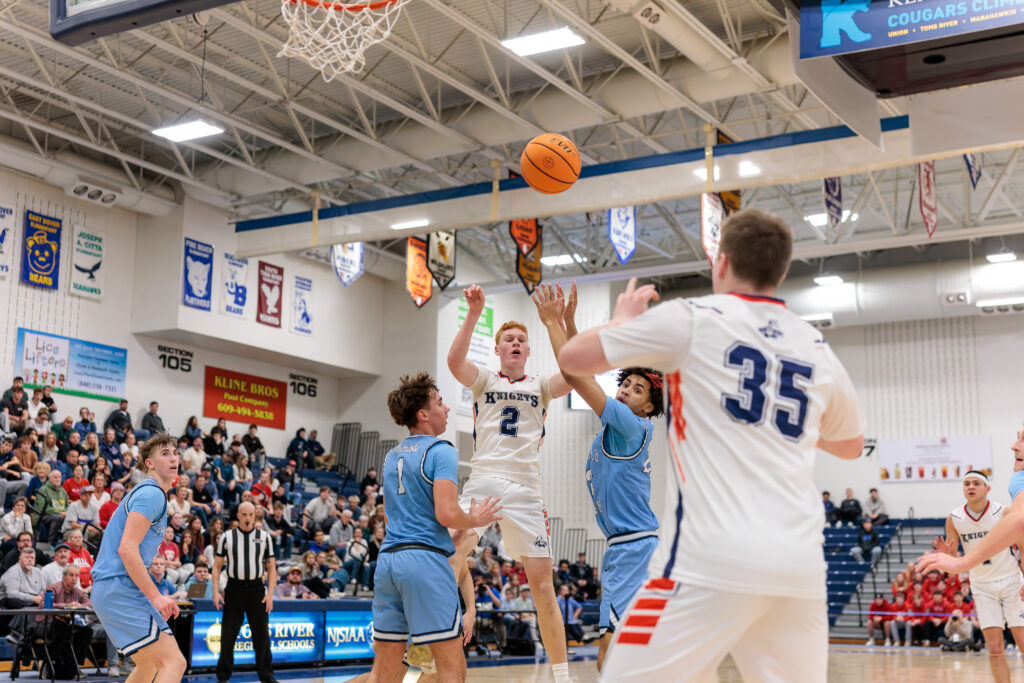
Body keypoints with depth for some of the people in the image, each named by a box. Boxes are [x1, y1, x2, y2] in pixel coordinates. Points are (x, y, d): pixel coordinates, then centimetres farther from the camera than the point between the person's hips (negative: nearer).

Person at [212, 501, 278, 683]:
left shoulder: (264, 537, 5)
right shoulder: (227, 537, 4)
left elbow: (271, 568, 6)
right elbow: (217, 566, 7)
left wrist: (270, 593, -4)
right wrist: (216, 592, -3)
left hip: (256, 588, 0)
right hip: (234, 588, 0)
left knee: (262, 634, 1)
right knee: (228, 634, 1)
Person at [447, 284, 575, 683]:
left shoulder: (540, 386, 14)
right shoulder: (484, 381, 11)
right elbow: (454, 360, -10)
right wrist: (474, 314, -19)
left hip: (526, 489, 1)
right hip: (482, 481, -1)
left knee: (542, 582, 2)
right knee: (450, 562, -18)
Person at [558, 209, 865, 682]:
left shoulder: (692, 319, 2)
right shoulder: (817, 348, 16)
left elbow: (574, 358, 8)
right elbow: (850, 445, 33)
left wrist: (623, 320, 26)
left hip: (714, 560, -5)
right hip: (800, 565, 5)